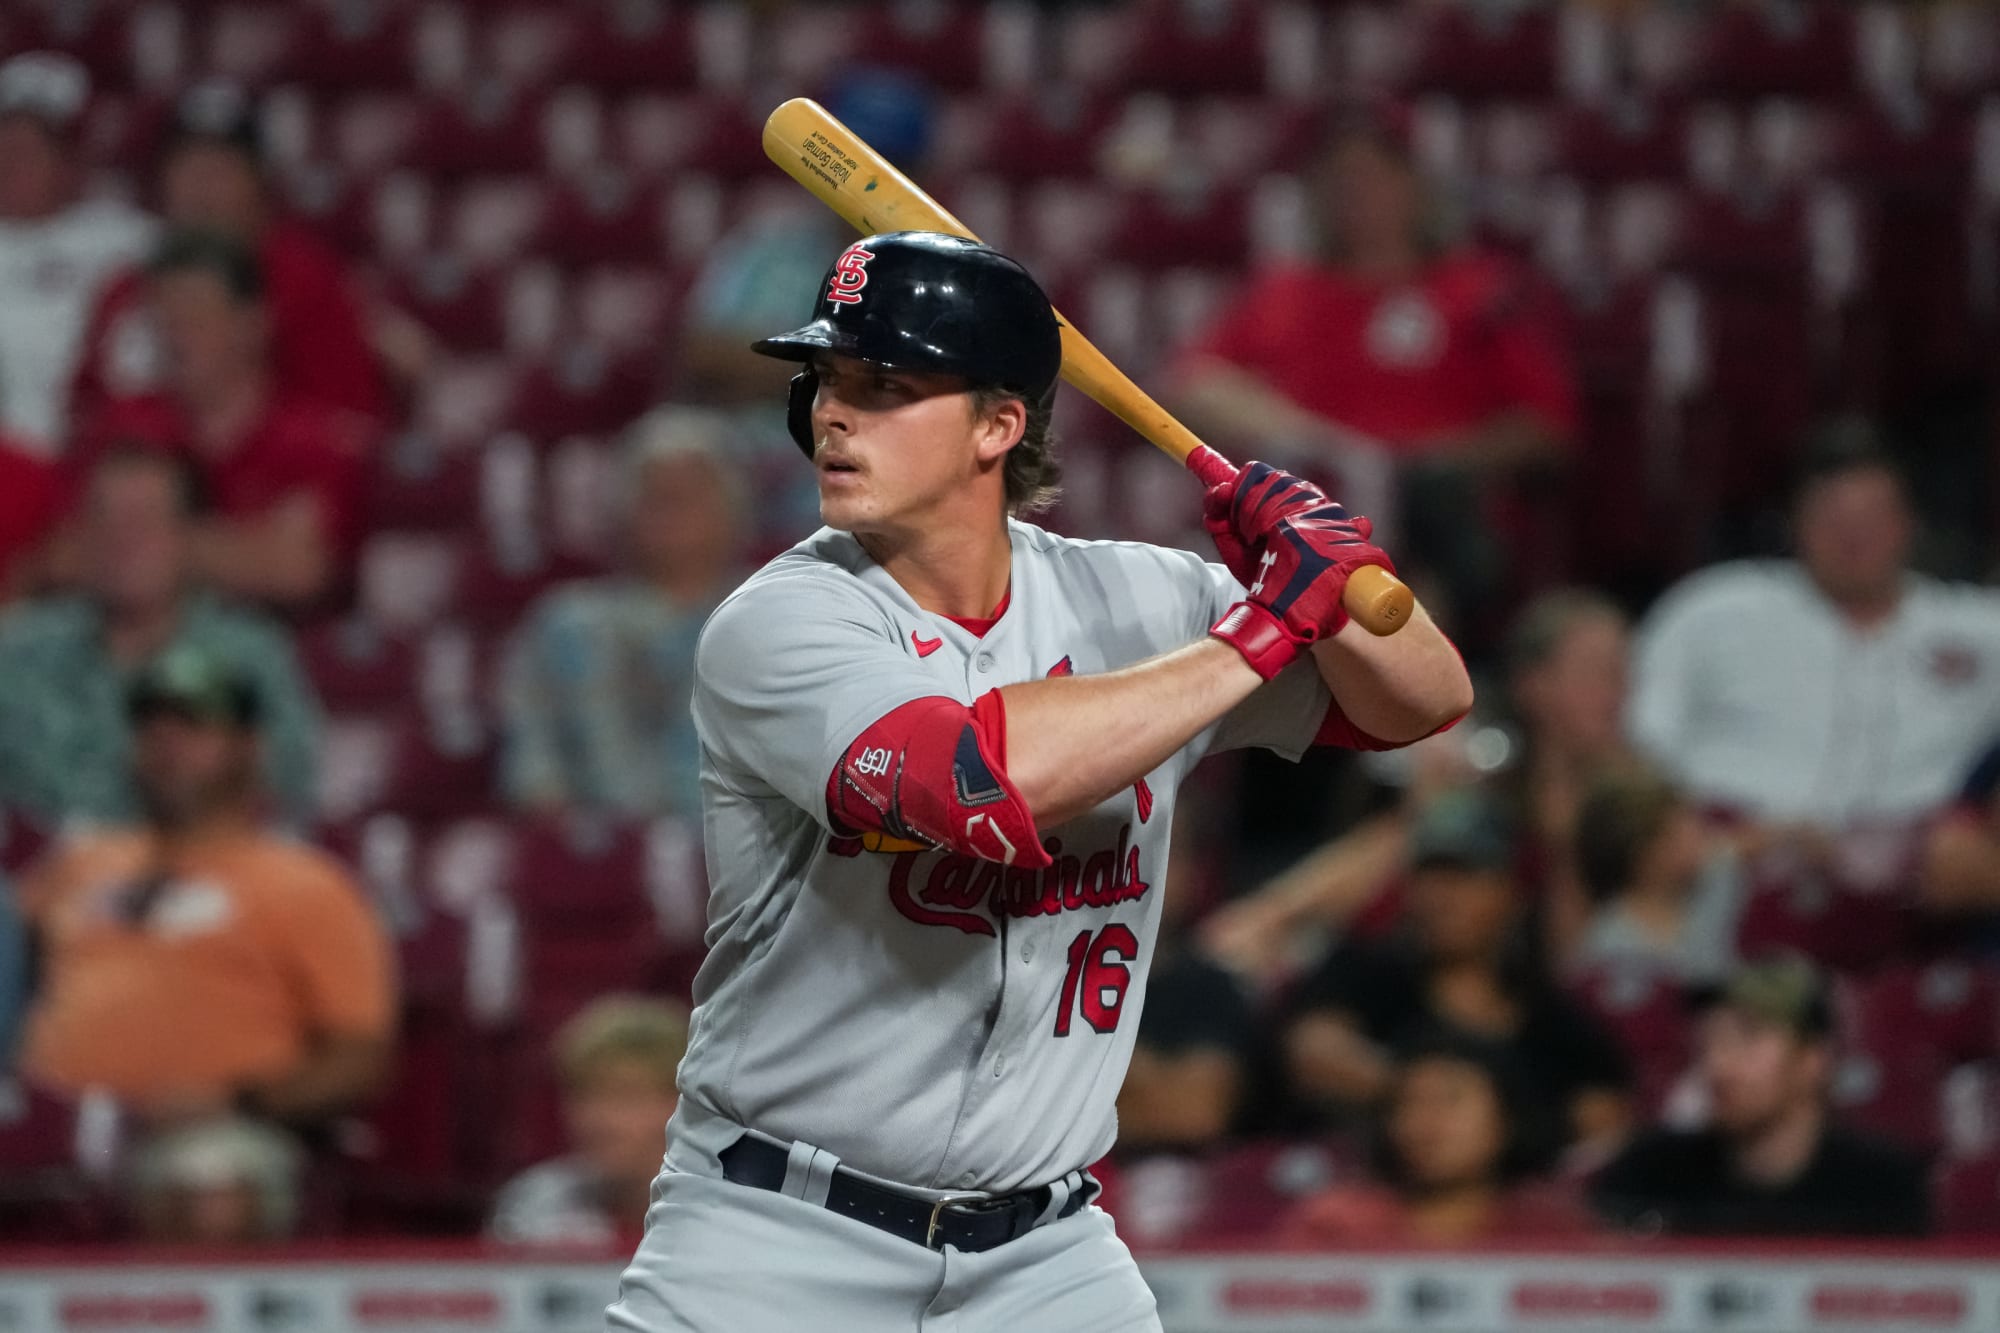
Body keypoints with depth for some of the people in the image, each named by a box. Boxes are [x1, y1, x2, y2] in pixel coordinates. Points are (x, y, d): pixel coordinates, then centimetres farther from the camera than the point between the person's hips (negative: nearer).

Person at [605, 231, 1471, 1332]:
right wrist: (1253, 635, -22)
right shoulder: (777, 626, -13)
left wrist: (1329, 582, -15)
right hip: (776, 1238, -3)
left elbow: (1426, 699, 7)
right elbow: (980, 785, -30)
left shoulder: (1126, 602, 2)